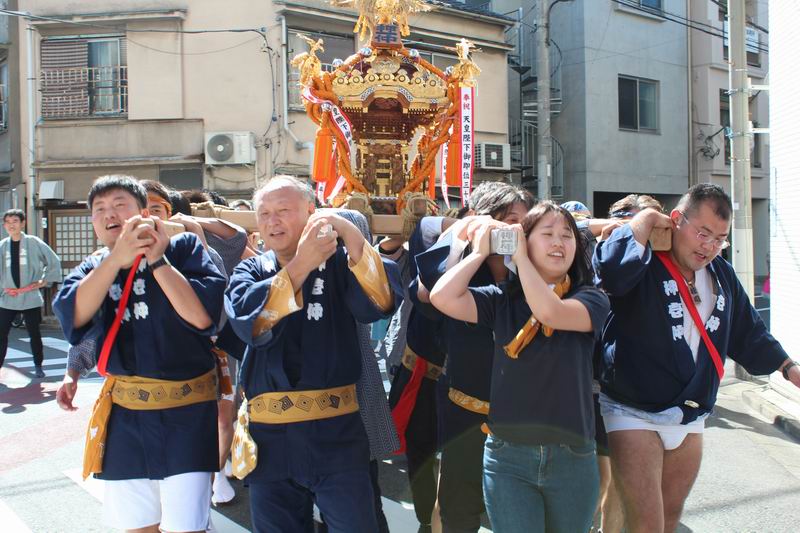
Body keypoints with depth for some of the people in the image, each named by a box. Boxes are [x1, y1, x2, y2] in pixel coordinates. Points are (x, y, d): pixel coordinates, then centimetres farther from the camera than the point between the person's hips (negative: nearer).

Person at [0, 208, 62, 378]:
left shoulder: (33, 242, -4)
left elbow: (54, 261, 1)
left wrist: (44, 281, -2)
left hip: (30, 297, -2)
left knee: (34, 333, 9)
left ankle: (38, 366, 23)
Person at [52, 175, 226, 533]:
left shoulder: (184, 247, -3)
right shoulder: (94, 268, 10)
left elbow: (202, 316, -18)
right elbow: (74, 316, -12)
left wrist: (157, 260, -18)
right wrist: (117, 258, -21)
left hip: (186, 413, -4)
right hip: (124, 416, 5)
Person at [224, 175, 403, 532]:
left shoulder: (339, 261, 1)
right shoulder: (251, 271, 6)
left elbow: (380, 303, -18)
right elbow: (247, 320, -15)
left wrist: (350, 233, -26)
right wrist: (301, 264, -23)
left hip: (337, 432, -2)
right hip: (269, 435, 3)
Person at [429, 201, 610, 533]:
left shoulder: (591, 299, -2)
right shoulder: (503, 299, 0)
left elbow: (550, 311, -23)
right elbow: (442, 297, -15)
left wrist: (520, 256, -12)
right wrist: (481, 250, -3)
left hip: (572, 457, 1)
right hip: (507, 456, 0)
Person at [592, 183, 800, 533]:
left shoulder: (722, 275, 8)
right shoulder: (642, 265, -15)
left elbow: (749, 334, 20)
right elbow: (610, 266, -39)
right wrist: (648, 218, -25)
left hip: (691, 421, 7)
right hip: (634, 415, -7)